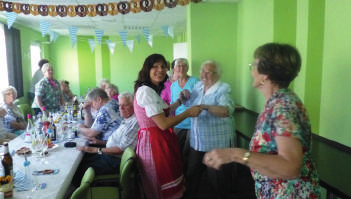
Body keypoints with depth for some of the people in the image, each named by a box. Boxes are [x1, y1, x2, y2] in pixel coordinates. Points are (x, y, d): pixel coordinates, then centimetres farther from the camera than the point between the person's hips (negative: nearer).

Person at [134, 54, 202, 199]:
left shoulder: (152, 90, 15)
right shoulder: (146, 91, -19)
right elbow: (163, 124, -23)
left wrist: (179, 101, 18)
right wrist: (188, 113, -13)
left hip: (158, 140, 10)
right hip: (154, 142, -10)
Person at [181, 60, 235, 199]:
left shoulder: (223, 89, -12)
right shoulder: (198, 86, 8)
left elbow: (227, 110, -28)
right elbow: (190, 104, 23)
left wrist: (205, 107, -35)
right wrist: (186, 96, 2)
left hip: (217, 142, -6)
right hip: (197, 140, 6)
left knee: (215, 174, 7)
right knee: (192, 171, 17)